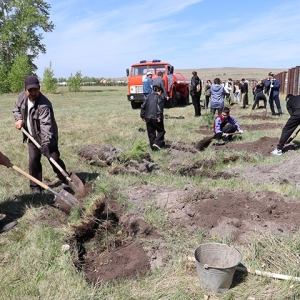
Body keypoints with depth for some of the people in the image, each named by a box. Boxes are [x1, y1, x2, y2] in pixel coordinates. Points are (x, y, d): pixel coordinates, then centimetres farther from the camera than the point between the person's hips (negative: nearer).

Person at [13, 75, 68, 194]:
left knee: (54, 159, -6)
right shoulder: (22, 97, -6)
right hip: (31, 137, 6)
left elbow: (46, 125, -36)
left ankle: (66, 182, 14)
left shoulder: (44, 105, -28)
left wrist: (46, 143, -45)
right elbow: (16, 109, 16)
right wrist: (19, 119, -5)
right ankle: (35, 187, 16)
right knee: (33, 161, 3)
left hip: (47, 137, -5)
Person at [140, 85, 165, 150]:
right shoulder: (159, 97, -3)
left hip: (147, 118, 6)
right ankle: (156, 142, -10)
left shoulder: (149, 97, 16)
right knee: (161, 131, 8)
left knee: (151, 133, 12)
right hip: (155, 118, -6)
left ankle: (153, 146, 14)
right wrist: (159, 117, -19)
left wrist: (143, 116, 17)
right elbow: (159, 107, -18)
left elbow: (143, 106, 14)